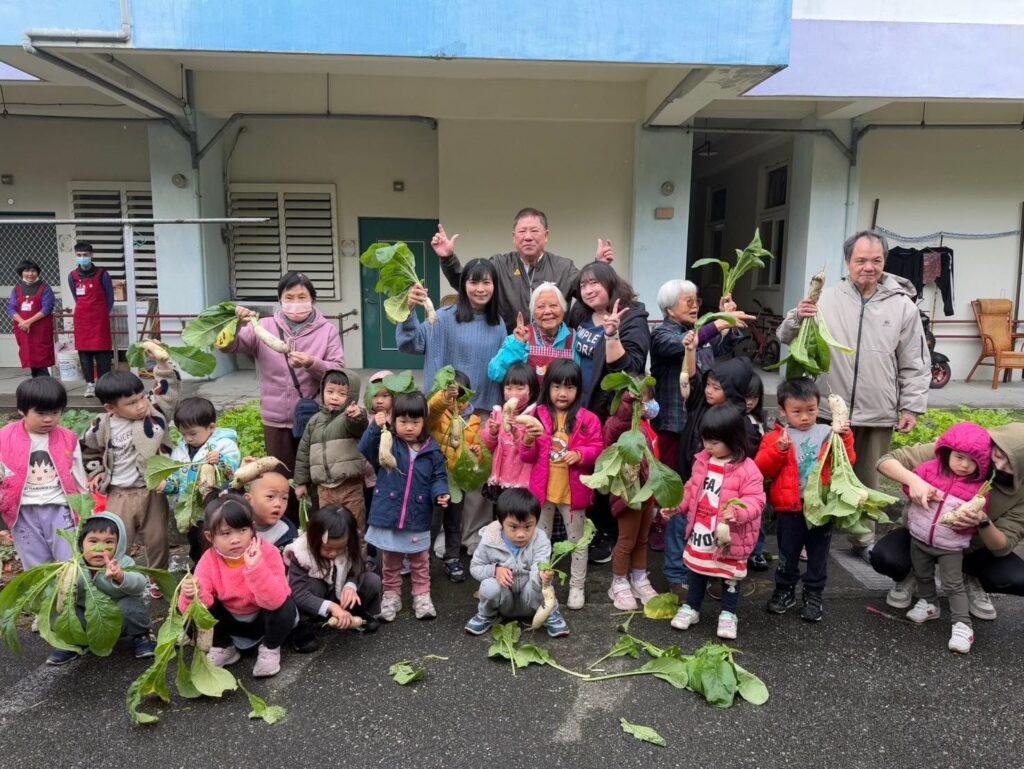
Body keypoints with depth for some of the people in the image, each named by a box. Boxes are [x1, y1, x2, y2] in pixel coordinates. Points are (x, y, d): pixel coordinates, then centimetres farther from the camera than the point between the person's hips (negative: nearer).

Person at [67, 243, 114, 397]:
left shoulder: (102, 274, -5)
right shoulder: (72, 276, 4)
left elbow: (110, 298, 1)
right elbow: (76, 298, 16)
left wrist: (101, 315, 5)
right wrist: (86, 312, 14)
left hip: (100, 319, -3)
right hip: (81, 320, 3)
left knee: (102, 351, -3)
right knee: (84, 352, 4)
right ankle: (90, 384, 10)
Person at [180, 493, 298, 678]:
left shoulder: (267, 553, -27)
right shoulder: (209, 560, -17)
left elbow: (275, 601, -38)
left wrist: (256, 567, -48)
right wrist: (194, 596, -47)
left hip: (263, 619, -3)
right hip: (231, 621, 3)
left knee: (285, 607, -34)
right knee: (189, 609, -19)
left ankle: (270, 649, -2)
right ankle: (223, 648, 5)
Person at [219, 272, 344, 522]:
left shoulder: (327, 330, -1)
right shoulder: (264, 327, 2)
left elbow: (338, 372, -7)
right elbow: (227, 346, -5)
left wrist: (312, 364, -26)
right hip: (277, 420, 1)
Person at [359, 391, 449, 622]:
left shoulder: (432, 451, -3)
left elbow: (438, 477, 3)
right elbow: (365, 449, -19)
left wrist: (440, 494, -17)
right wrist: (375, 427, -31)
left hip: (418, 518, 1)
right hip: (388, 515, 0)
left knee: (420, 561, 16)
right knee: (390, 562, 16)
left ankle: (422, 595, 30)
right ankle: (391, 595, 31)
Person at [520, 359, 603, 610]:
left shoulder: (588, 419, -6)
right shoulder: (538, 415, -2)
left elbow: (597, 449, -6)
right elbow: (528, 457, 1)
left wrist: (579, 454, -24)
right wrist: (528, 441, -20)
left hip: (573, 490, -1)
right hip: (542, 488, 2)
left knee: (577, 539, 11)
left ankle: (577, 587, 25)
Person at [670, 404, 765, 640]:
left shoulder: (747, 469, -17)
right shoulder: (702, 461, 2)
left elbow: (754, 500, -20)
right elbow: (691, 490, 14)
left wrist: (736, 511, -38)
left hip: (729, 537, -5)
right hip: (700, 533, 5)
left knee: (730, 576, 12)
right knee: (697, 573, 19)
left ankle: (728, 614, 29)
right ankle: (691, 608, 33)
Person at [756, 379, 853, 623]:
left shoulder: (828, 434, 2)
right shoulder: (777, 437, -3)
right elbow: (762, 469, -10)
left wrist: (845, 439, -14)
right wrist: (779, 450, -24)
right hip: (790, 508, -1)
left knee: (818, 554, 12)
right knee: (787, 553, 13)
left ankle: (814, 595, 27)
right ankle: (785, 590, 31)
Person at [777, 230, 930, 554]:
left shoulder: (903, 306, 0)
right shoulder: (826, 299, -2)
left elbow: (915, 365, 4)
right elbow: (786, 338, -1)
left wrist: (912, 407, 0)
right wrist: (797, 318, -21)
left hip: (878, 415, 1)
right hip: (829, 411, -1)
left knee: (867, 481, 16)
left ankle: (863, 538, 34)